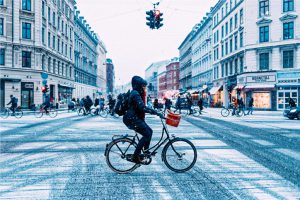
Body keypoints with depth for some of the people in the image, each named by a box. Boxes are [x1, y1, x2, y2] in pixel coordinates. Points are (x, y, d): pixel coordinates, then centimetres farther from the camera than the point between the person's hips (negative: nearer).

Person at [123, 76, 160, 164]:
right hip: (132, 119, -10)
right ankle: (135, 156, -7)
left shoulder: (137, 93, 15)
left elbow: (142, 107, 21)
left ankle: (145, 151, 23)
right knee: (147, 134, -11)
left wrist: (153, 111, 15)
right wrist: (155, 112, -28)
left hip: (135, 118, 10)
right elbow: (142, 108, -28)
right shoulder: (135, 93, -18)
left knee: (149, 131, 11)